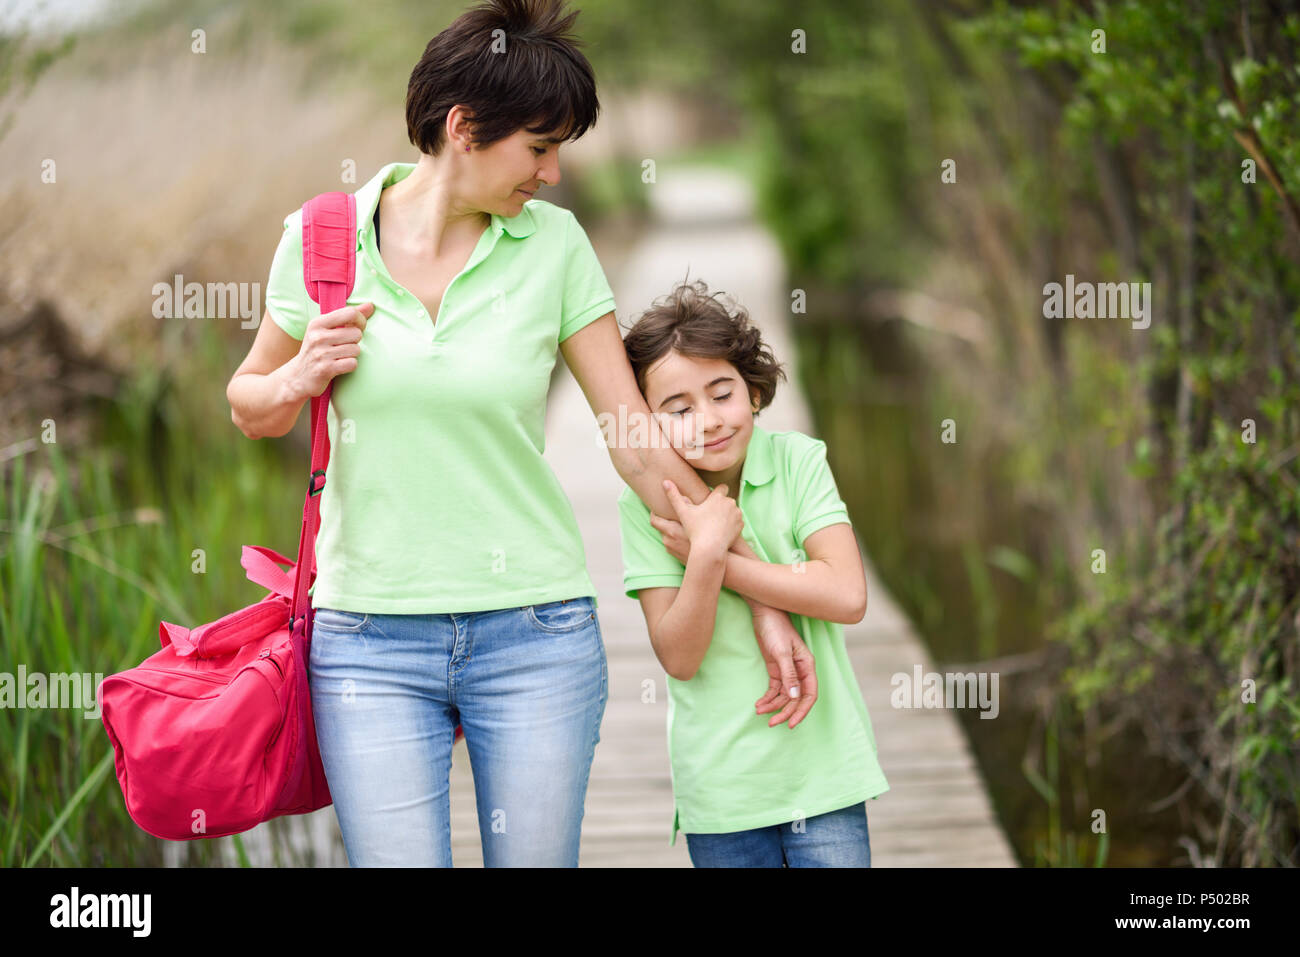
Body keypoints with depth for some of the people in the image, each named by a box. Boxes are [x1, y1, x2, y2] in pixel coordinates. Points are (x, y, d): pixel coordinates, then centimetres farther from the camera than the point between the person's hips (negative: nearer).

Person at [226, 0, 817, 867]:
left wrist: (762, 598, 1)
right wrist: (298, 381, -9)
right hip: (371, 640, 0)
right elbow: (250, 407, 14)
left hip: (534, 633, 1)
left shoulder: (553, 246, -1)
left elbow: (641, 443, 2)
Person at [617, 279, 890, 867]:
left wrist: (710, 557, -15)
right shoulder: (646, 503, -6)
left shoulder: (798, 460, -4)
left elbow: (847, 597, -15)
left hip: (823, 770, 0)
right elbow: (679, 658, -10)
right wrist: (707, 552, -24)